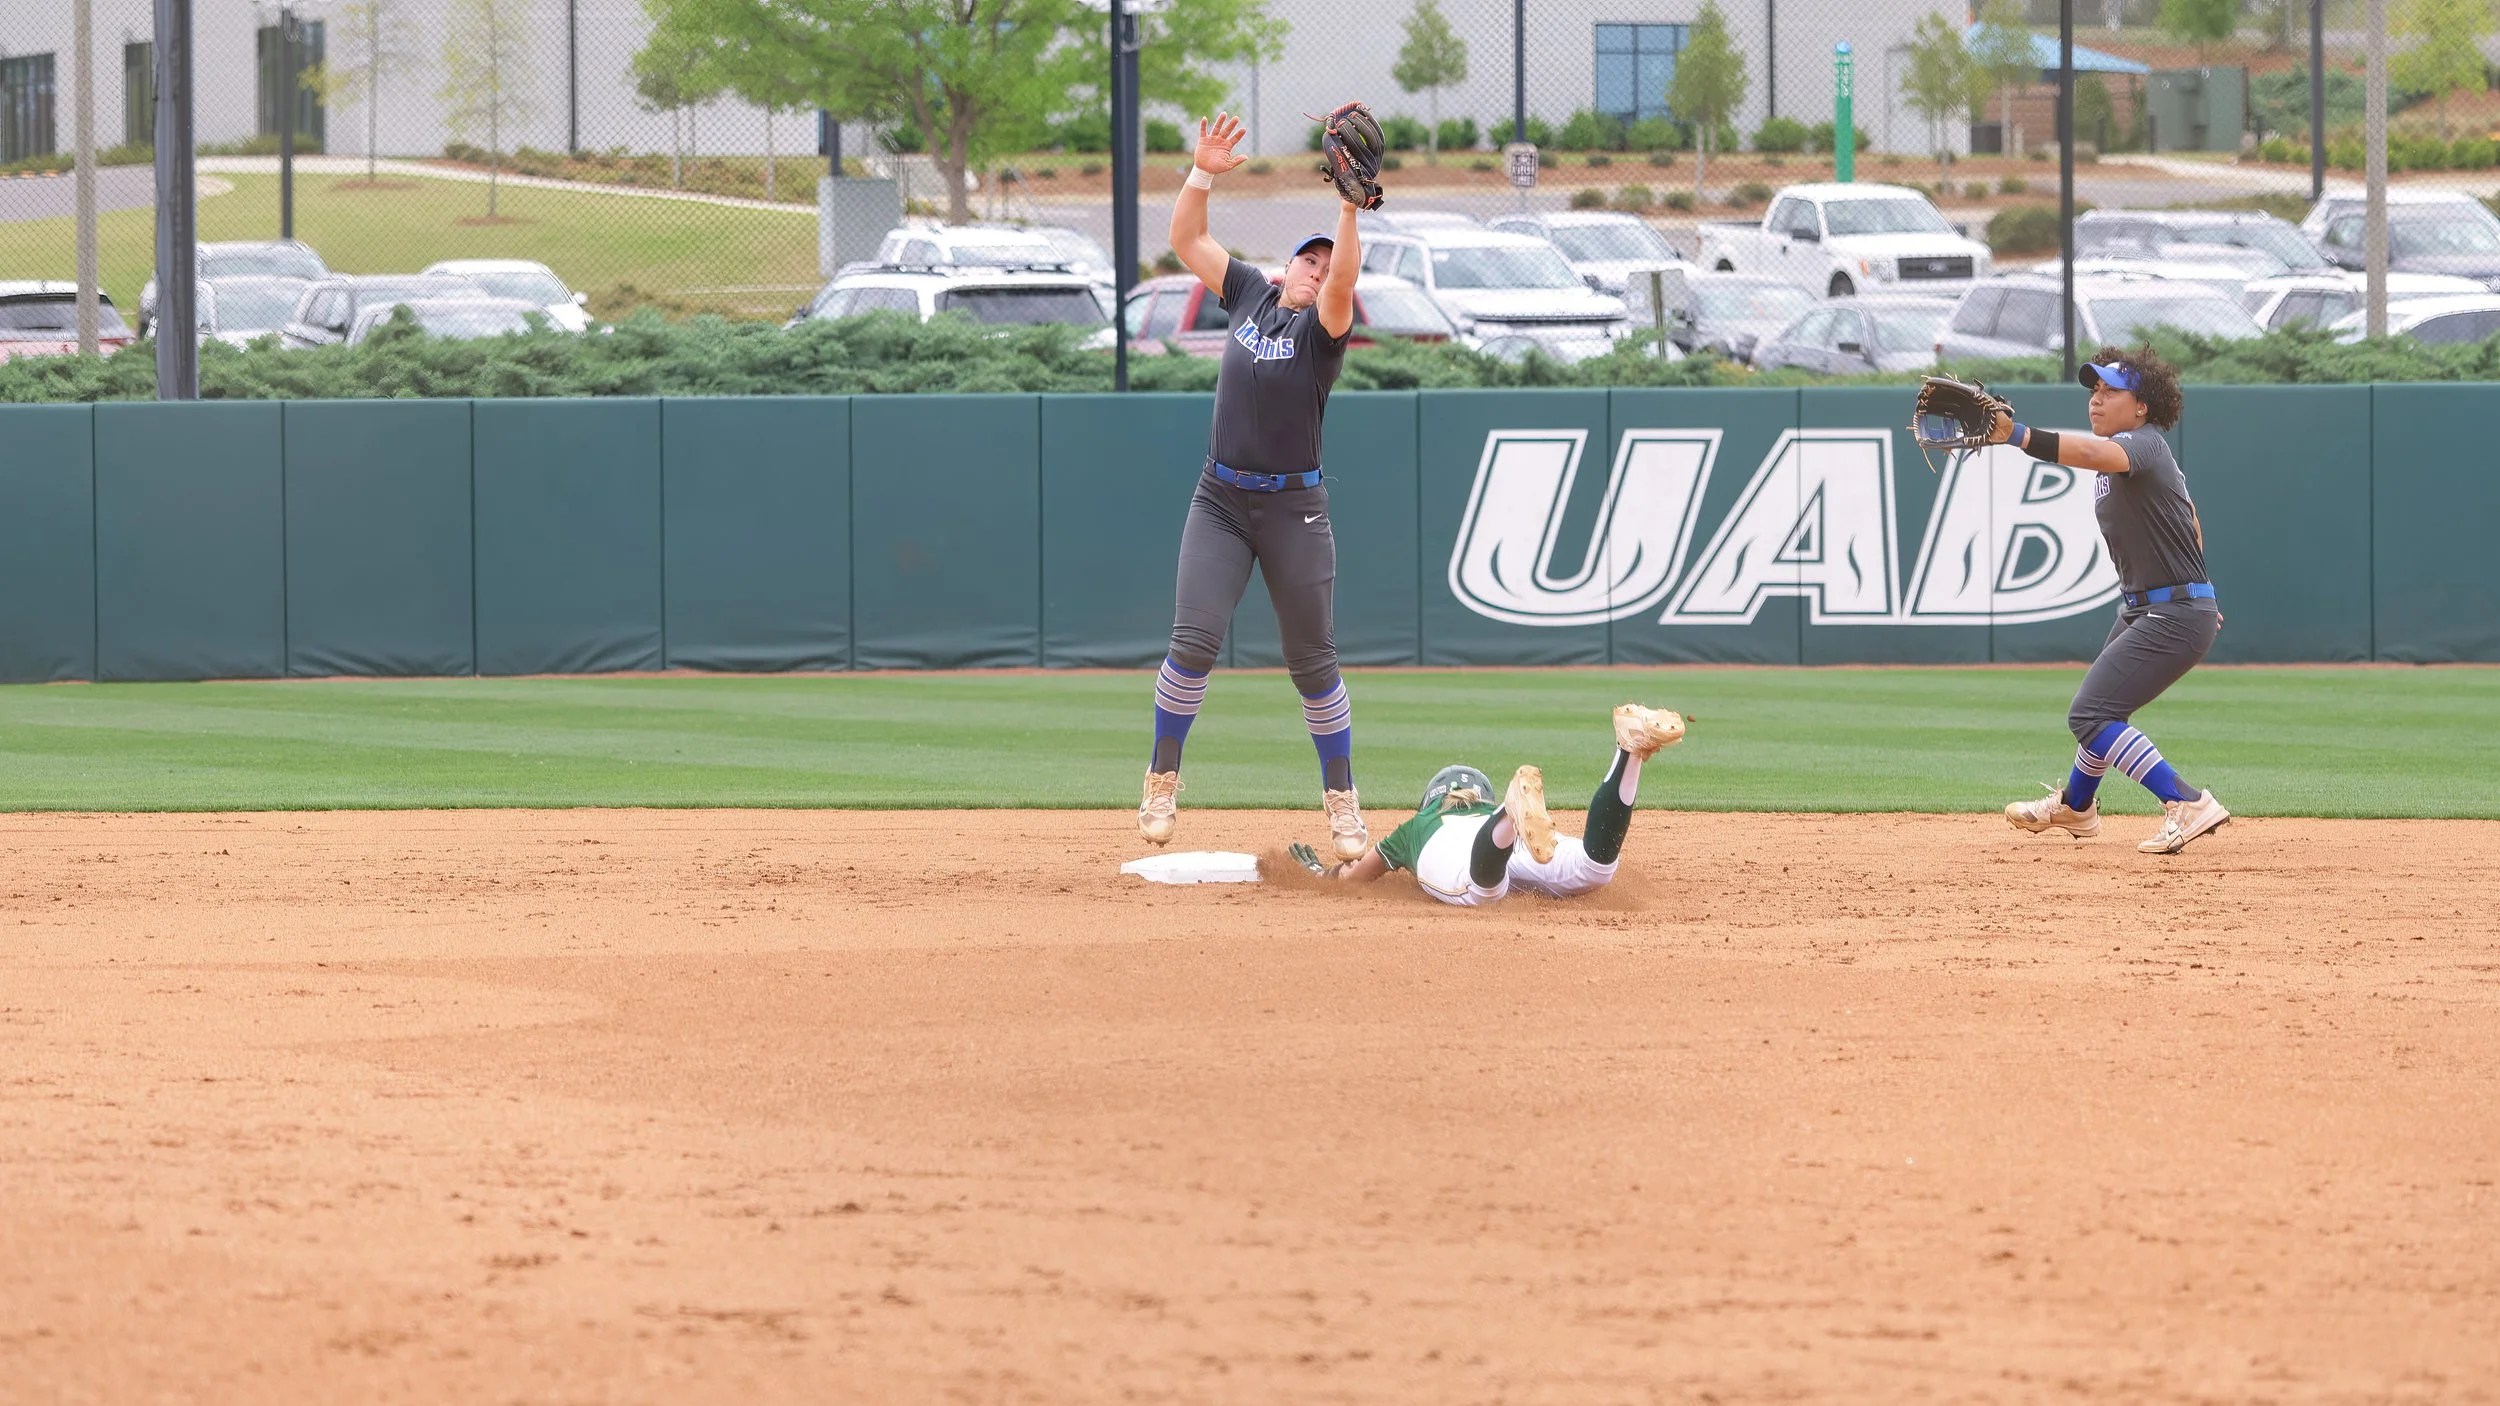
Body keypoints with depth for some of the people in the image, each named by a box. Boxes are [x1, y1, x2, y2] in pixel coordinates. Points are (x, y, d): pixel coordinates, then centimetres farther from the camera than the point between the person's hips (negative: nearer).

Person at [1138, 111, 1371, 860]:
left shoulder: (1324, 323, -6)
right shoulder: (1250, 294, 7)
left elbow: (1342, 284, -28)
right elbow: (1185, 239, 7)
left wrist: (1350, 211, -39)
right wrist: (1204, 173, -9)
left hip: (1294, 509, -2)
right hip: (1221, 499, 2)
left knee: (1313, 660, 2)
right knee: (1194, 640, -9)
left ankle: (1342, 801, 14)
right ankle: (1163, 780, 6)